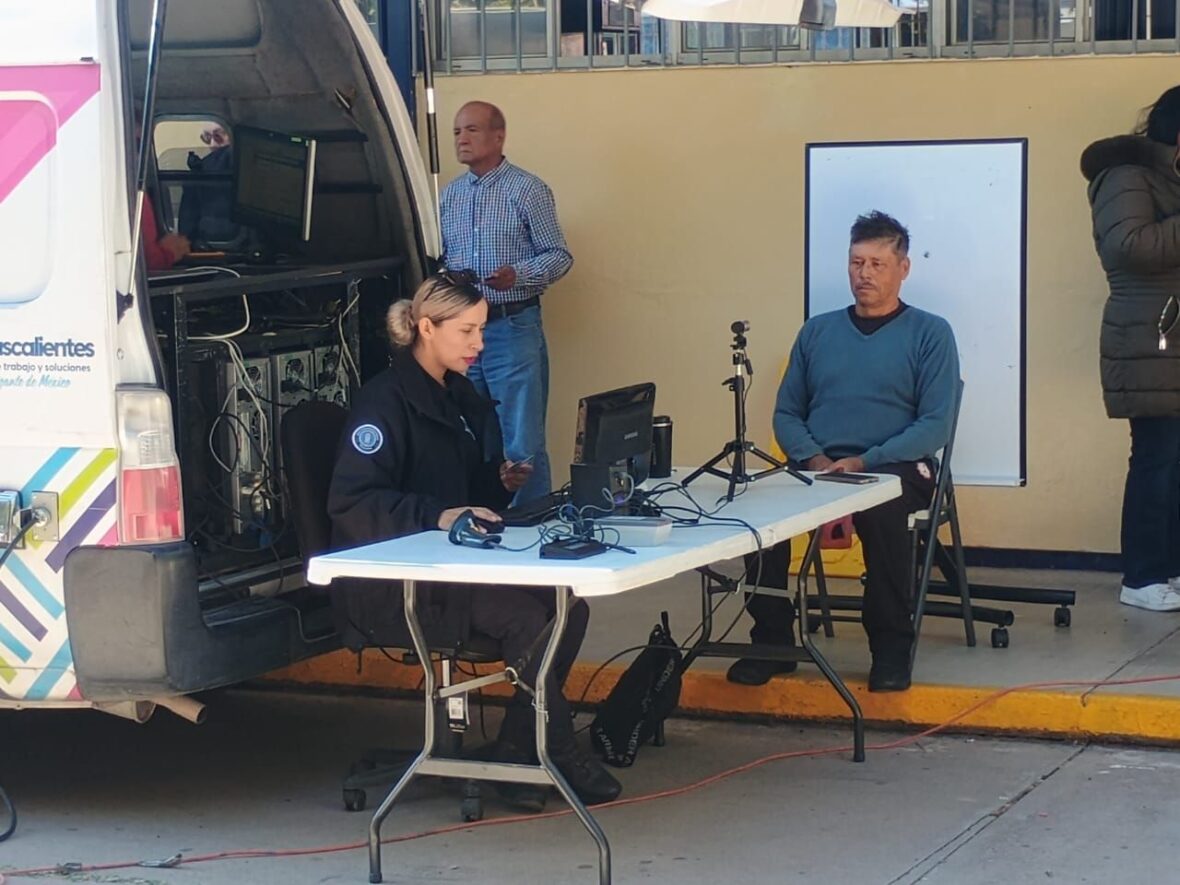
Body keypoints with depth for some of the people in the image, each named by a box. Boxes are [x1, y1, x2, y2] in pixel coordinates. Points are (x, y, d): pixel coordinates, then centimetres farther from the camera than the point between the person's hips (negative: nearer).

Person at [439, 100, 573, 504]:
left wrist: (518, 275, -20)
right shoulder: (449, 195, 14)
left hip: (513, 329, -5)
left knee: (522, 445, -6)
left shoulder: (527, 190, -2)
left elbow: (558, 255, -3)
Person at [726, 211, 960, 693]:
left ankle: (891, 647, -24)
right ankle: (771, 641, -17)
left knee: (881, 509, -39)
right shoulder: (817, 332, 20)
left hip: (894, 468, -3)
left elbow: (935, 425, -3)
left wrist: (863, 462, -15)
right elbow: (786, 413, 17)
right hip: (816, 466, 3)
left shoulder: (930, 334, 7)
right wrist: (813, 459, -5)